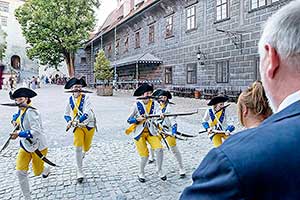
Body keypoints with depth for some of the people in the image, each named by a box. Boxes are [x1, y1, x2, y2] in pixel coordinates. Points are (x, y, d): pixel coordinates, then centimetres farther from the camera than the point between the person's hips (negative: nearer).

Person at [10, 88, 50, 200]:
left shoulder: (30, 112, -26)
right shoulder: (21, 110, 1)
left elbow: (36, 132, -32)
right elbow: (17, 115, 27)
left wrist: (19, 134, -27)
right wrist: (14, 120, 6)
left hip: (37, 147, -7)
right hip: (25, 146, 7)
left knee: (37, 172, 12)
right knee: (20, 172, -2)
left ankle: (46, 169, 50)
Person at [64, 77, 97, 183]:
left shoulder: (85, 98, -13)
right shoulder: (70, 100, -1)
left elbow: (88, 113, -24)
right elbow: (66, 114, 11)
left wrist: (78, 121, -33)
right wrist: (69, 121, -9)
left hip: (89, 125, -1)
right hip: (78, 127, 2)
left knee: (86, 147, 14)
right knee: (78, 148, -9)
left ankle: (83, 152, 55)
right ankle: (79, 172, 5)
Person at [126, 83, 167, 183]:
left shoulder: (154, 104, -4)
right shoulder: (137, 105, -10)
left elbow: (158, 113, -22)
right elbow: (129, 120, -5)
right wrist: (137, 119, -23)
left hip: (151, 132, 3)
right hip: (139, 133, -2)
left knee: (159, 149, -13)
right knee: (145, 155, -2)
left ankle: (159, 171, 12)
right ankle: (141, 173, 27)